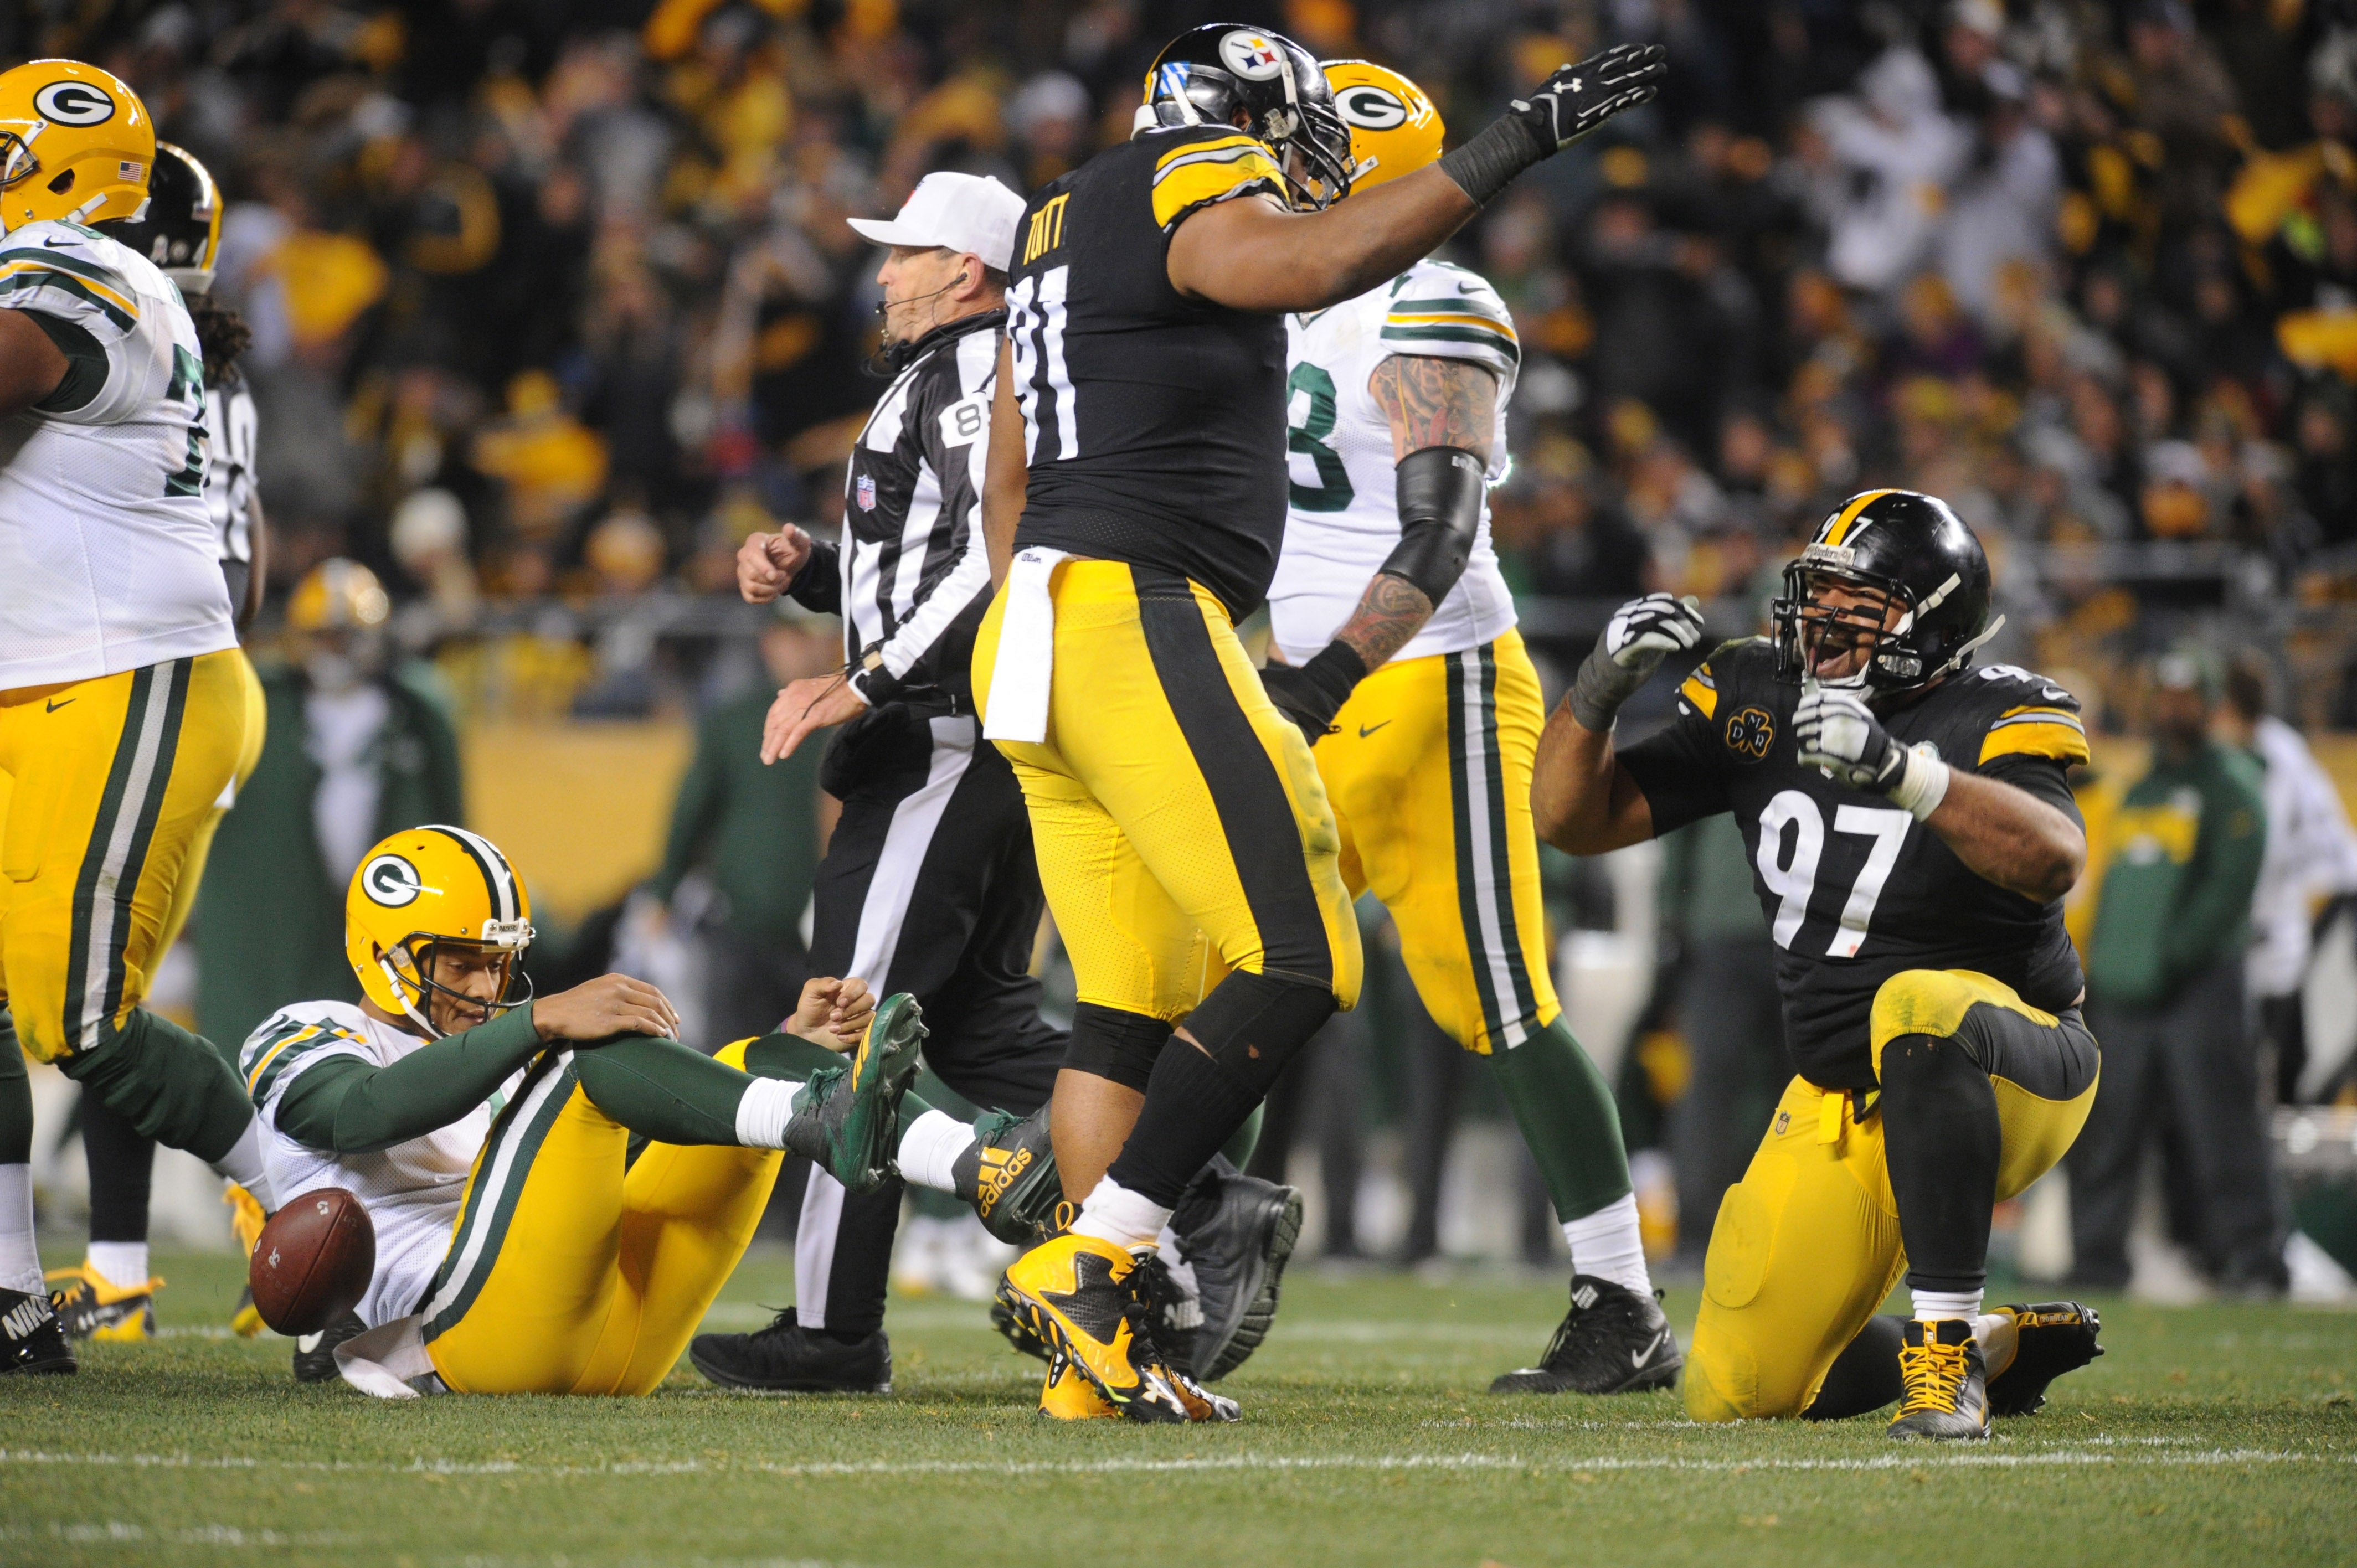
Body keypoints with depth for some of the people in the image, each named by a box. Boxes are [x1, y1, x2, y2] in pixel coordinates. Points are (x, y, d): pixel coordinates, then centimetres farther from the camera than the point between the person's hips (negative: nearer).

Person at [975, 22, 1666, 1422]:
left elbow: (1010, 488, 29)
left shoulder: (1066, 226, 25)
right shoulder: (1203, 188, -4)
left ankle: (1100, 1353, 5)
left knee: (1134, 1006, 9)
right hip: (1139, 620, -10)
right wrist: (1510, 148, -25)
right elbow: (1314, 262, -28)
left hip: (1041, 626, 10)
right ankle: (1092, 1260, -13)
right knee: (1299, 965, -10)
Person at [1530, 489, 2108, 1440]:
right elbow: (1572, 819, 1)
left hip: (2014, 1074, -6)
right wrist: (1601, 686, -18)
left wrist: (1903, 771, -51)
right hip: (1841, 1108, 6)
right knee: (1732, 1396, 5)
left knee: (1919, 1009, -42)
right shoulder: (1757, 700, 0)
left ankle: (1946, 1351, -33)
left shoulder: (1992, 721, -16)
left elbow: (2054, 861, -38)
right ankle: (2004, 1347, 27)